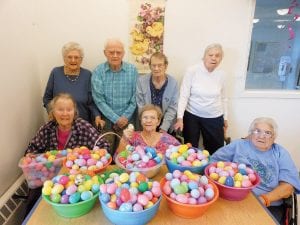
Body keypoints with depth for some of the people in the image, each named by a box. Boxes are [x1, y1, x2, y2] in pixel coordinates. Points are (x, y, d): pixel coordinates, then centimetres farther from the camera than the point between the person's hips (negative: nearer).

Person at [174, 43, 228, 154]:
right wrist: (180, 118, -20)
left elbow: (223, 98, 12)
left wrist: (225, 118, 16)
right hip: (192, 116, -3)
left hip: (214, 118, 3)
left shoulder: (221, 75, 0)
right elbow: (183, 96, -13)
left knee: (217, 150, 10)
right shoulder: (192, 71, -12)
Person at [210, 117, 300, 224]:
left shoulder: (280, 153, 10)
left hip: (269, 206, 1)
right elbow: (214, 161, 7)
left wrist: (265, 199, -15)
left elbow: (288, 185, 0)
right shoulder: (238, 145, 9)